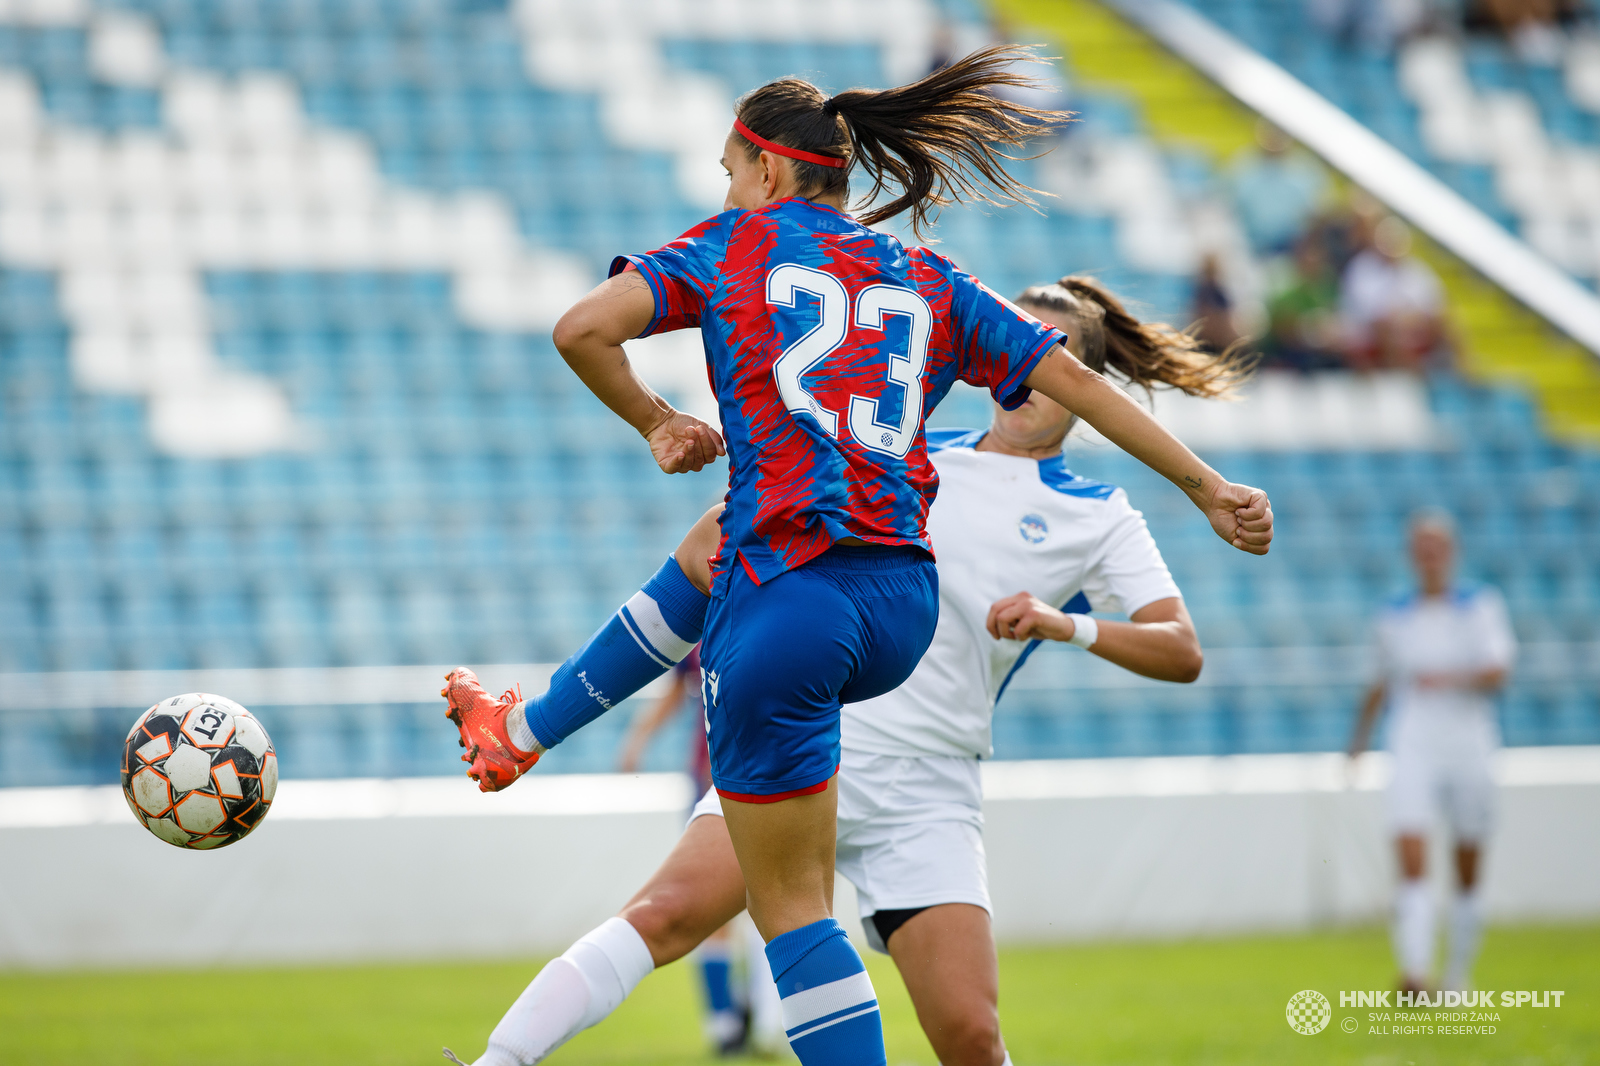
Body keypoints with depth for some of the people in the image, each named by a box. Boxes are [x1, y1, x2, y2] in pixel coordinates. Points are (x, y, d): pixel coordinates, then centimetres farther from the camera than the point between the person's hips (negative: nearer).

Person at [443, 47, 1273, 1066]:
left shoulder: (735, 245, 6)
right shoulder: (931, 282, 15)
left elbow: (584, 328, -6)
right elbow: (1076, 382, 13)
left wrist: (657, 421, 11)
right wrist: (1209, 486, 19)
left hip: (788, 605, -6)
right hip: (904, 614, 6)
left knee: (792, 906, -1)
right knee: (699, 561, 37)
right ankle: (526, 733, 52)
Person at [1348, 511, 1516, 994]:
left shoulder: (1481, 606, 3)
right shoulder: (1394, 620, 9)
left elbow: (1497, 672, -10)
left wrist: (1451, 679, -25)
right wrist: (1360, 736, 20)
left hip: (1468, 749, 0)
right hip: (1413, 750, 0)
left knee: (1467, 875, 8)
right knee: (1411, 862, -17)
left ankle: (1458, 972, 25)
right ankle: (1413, 976, -26)